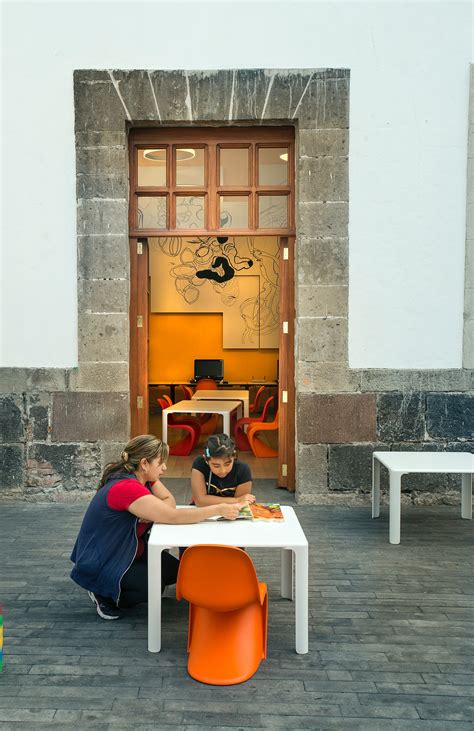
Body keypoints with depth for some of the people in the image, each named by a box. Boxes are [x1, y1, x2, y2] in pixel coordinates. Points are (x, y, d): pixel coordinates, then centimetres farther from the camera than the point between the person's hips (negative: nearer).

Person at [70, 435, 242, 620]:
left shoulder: (145, 477, -3)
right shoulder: (126, 487, -32)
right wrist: (219, 509, -32)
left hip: (128, 552, 9)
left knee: (175, 571, -3)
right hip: (100, 564, -9)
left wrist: (152, 513, -24)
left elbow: (170, 500, -2)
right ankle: (104, 594, -1)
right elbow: (173, 516, -35)